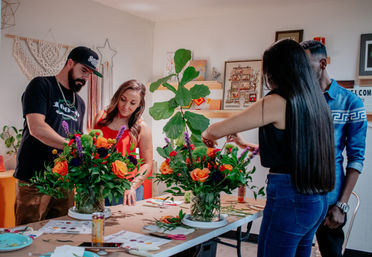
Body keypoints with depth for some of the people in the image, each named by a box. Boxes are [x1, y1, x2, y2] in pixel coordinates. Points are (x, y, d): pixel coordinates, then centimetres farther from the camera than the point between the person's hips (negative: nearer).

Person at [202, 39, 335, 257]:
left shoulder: (278, 102, -14)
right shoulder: (316, 100, 9)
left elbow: (218, 130, -10)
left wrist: (208, 135, 13)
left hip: (289, 198, -8)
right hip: (318, 200, 8)